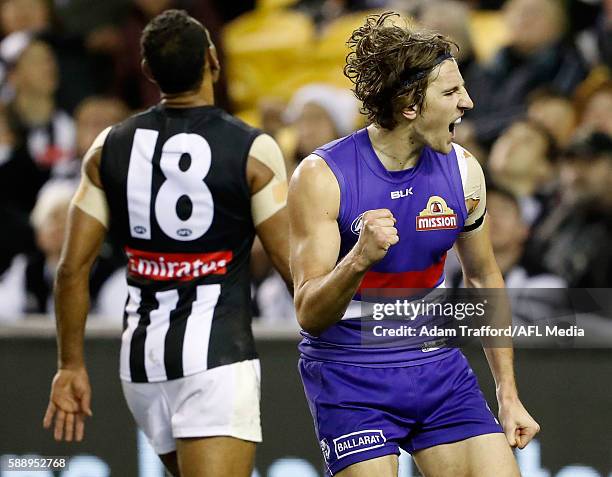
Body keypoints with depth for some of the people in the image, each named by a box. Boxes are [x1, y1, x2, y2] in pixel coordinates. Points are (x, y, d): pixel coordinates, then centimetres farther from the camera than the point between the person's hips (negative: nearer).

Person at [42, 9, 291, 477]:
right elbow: (292, 263, -6)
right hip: (216, 351, -5)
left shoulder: (110, 148, 4)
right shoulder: (252, 150, -8)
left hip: (142, 353, 5)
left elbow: (73, 268, 3)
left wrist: (71, 366, 11)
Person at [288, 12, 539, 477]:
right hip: (350, 380, -4)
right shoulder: (321, 177, -14)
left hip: (439, 369, 4)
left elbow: (483, 278, 15)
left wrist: (508, 395, 14)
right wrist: (358, 259, -36)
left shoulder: (463, 170, 0)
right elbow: (309, 315, -17)